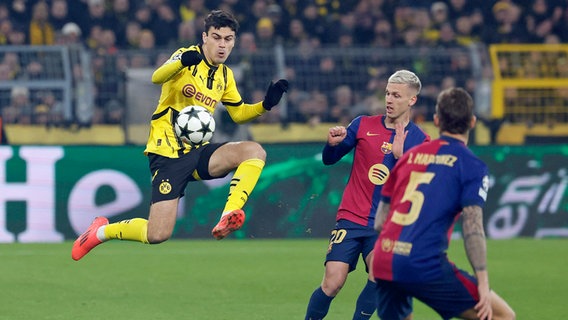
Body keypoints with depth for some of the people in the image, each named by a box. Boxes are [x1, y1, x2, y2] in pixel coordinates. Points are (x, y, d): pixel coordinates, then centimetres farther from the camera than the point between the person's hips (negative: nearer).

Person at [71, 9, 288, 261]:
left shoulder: (225, 75, 12)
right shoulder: (188, 56, -9)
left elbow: (238, 113, 25)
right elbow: (157, 78, -29)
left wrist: (266, 104, 5)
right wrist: (182, 62, -51)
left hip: (198, 152, 6)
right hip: (168, 153, -6)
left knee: (255, 151, -20)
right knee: (157, 235, -14)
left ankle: (227, 219, -27)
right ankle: (101, 231, 14)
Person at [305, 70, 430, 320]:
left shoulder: (419, 140, 1)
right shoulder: (364, 125, 4)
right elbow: (329, 160, 11)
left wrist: (400, 156, -20)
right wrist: (333, 144, -11)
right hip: (351, 218, 1)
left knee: (379, 275, -25)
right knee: (332, 284, -9)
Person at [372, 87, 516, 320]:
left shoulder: (410, 155, 18)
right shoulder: (471, 165, 1)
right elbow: (472, 227, -11)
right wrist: (482, 283, -9)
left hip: (382, 263, 6)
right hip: (425, 265, -6)